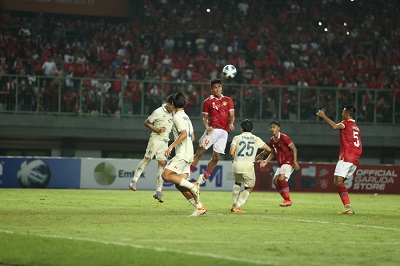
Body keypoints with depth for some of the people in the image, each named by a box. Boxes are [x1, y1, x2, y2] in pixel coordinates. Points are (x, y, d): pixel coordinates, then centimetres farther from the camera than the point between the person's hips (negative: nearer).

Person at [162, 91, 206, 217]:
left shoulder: (177, 117, -8)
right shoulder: (186, 117, 21)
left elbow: (184, 134, -21)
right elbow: (192, 137, 25)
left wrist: (171, 146, -24)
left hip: (182, 154, -9)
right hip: (188, 154, 9)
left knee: (166, 175, -16)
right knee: (179, 184, 5)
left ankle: (192, 186, -19)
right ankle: (199, 207, 1)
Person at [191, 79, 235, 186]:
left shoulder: (228, 100, 15)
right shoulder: (208, 101, 10)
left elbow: (232, 115, 9)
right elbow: (205, 117, 9)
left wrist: (231, 124, -12)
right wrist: (207, 126, -12)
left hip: (224, 131, 2)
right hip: (213, 129, -2)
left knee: (216, 157, -1)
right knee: (200, 151, -13)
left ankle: (203, 178, 12)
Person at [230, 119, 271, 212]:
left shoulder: (237, 137, 6)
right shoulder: (256, 139, 10)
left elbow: (231, 152, -5)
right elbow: (268, 149, 18)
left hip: (236, 165, 1)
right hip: (248, 166, -1)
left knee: (237, 183, 29)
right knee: (249, 188, 15)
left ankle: (234, 204, 19)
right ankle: (237, 206, 2)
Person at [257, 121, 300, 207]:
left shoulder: (284, 137, -15)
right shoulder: (272, 140, 8)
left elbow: (294, 149, -14)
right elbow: (273, 153, 20)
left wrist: (295, 162, -20)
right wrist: (266, 161, 6)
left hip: (288, 162, -9)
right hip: (280, 163, 9)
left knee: (281, 178, -24)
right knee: (275, 181, 4)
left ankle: (288, 200, -15)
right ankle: (287, 200, 12)